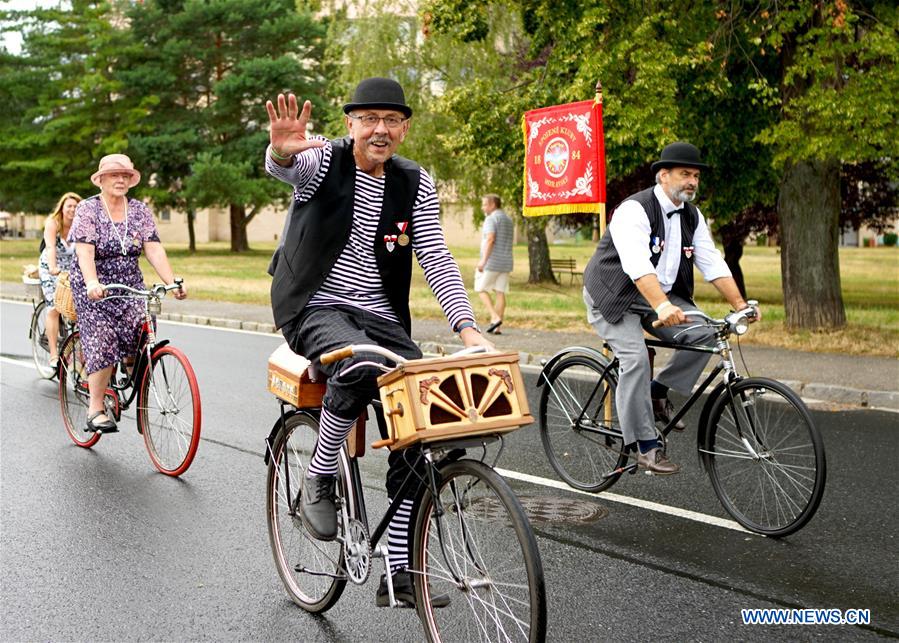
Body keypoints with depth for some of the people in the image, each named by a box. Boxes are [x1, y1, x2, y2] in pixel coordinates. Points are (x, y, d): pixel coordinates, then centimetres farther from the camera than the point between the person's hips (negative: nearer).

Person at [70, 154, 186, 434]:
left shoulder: (140, 210, 3)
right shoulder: (87, 209, -8)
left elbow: (154, 249, -7)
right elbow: (85, 252, -21)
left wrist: (172, 282, -21)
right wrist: (92, 284, -39)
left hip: (129, 285, 3)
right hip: (94, 288, -3)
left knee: (139, 336, -17)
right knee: (102, 342, -17)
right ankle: (95, 410, -11)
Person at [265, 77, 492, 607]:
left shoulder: (415, 183, 4)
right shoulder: (324, 160, -6)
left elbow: (437, 259, -2)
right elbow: (283, 167, -29)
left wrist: (469, 329, -16)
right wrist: (283, 151, -56)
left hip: (382, 317, 4)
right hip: (316, 308, -4)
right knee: (360, 365, -37)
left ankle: (400, 572, 2)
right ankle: (319, 480, -12)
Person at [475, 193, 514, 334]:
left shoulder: (491, 219, -10)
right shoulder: (508, 220, 18)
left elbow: (490, 239, -22)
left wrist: (483, 260, -25)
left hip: (492, 261, -8)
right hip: (506, 262, 8)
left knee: (481, 289, 3)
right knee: (500, 293, 4)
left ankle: (495, 317, -12)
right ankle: (497, 328, 1)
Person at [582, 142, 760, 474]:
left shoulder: (692, 216, 3)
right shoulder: (635, 210, -22)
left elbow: (713, 264, -1)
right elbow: (637, 265, -37)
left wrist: (740, 305, -12)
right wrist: (662, 306, -50)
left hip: (659, 296, 7)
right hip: (615, 295, -7)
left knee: (703, 334, -15)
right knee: (636, 359, -23)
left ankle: (658, 392, 3)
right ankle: (646, 448, -16)